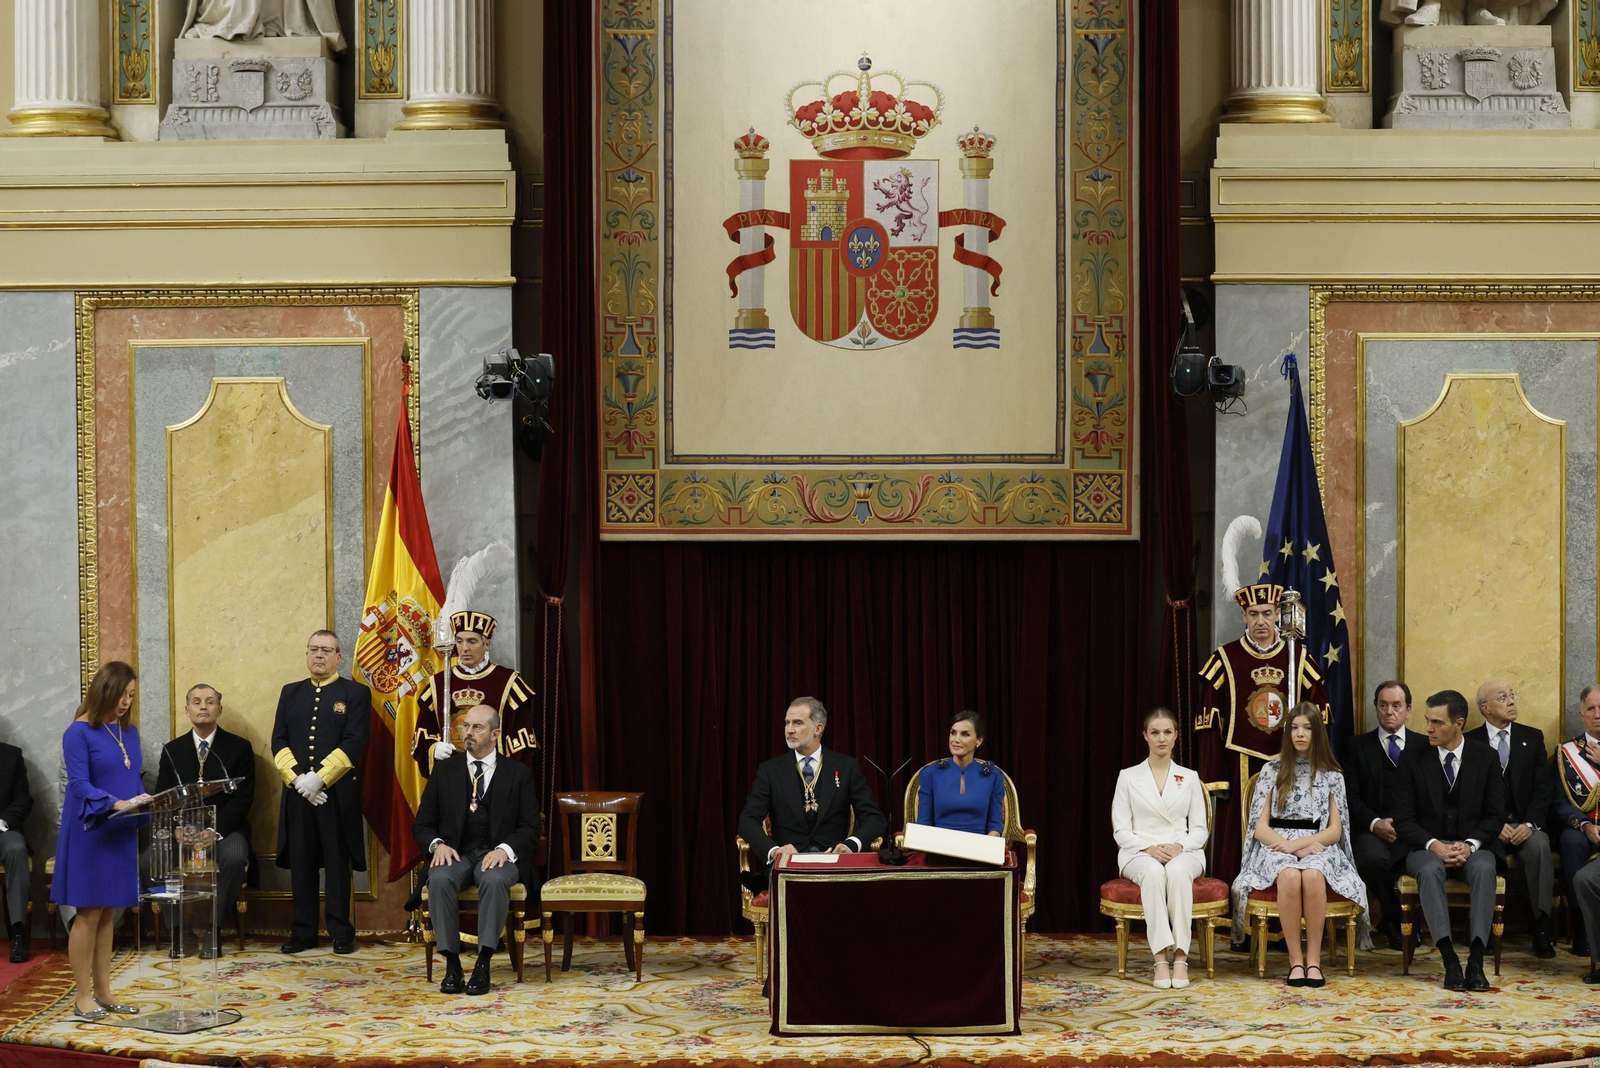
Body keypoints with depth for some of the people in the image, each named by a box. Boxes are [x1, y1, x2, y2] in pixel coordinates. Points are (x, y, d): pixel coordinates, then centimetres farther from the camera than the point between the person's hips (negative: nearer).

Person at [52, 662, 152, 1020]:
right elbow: (80, 784, -16)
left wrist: (145, 804, -8)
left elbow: (134, 781, 12)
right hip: (89, 832, -6)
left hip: (120, 834, 6)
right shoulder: (79, 733, -9)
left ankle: (103, 991, 14)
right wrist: (115, 804, -29)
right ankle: (83, 996, 3)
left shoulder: (129, 732, 11)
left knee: (106, 914, 9)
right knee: (89, 913, -3)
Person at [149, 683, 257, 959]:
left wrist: (215, 831, -20)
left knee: (235, 858, -36)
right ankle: (181, 930, -14)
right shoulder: (172, 750, 12)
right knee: (157, 856, -29)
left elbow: (243, 798, -5)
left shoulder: (239, 748, 4)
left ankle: (213, 930, -18)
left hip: (224, 827, -2)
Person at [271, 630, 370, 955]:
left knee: (338, 864, 1)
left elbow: (354, 742, -7)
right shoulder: (291, 693, 15)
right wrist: (297, 779, -8)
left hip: (338, 794, -3)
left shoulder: (355, 693, 4)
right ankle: (303, 932, 10)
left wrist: (319, 778, -15)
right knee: (301, 864, 4)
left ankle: (341, 933, 7)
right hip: (297, 793, 3)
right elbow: (279, 741, 8)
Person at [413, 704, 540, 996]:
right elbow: (422, 825, 11)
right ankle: (451, 963, -26)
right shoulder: (445, 770, 12)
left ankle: (483, 963, -32)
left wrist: (505, 849, -17)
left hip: (498, 855, -1)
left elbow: (530, 829, 4)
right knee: (440, 880, -34)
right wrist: (437, 844, -11)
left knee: (495, 879, -37)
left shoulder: (518, 774, 8)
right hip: (454, 853, 1)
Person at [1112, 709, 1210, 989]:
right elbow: (1121, 831, 5)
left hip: (1183, 853, 1)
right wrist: (1149, 849, -14)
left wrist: (1180, 846, -12)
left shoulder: (1190, 777, 14)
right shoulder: (1128, 777, 10)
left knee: (1177, 872, -38)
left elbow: (1199, 829, 10)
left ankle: (1180, 957, -41)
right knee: (1153, 873, -38)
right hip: (1140, 853, -1)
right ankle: (1160, 958, -43)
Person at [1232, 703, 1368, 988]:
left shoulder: (1332, 774, 11)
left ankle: (1314, 958, -30)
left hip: (1317, 847, 0)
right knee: (1290, 876, -37)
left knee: (1313, 876, -37)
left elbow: (1335, 831, 5)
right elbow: (1260, 827, 4)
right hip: (1277, 846, 0)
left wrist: (1300, 844, -12)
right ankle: (1295, 960, -31)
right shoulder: (1272, 769, 9)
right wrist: (1289, 847, -13)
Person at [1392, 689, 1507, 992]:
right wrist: (1434, 845, -18)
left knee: (1484, 868, -35)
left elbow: (1495, 815, 3)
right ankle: (1450, 961, -39)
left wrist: (1470, 844, -16)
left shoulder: (1486, 758, 5)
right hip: (1426, 845, 0)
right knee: (1430, 870, -36)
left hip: (1472, 845, 0)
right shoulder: (1415, 760, 4)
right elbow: (1404, 819, 0)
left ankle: (1476, 960, -37)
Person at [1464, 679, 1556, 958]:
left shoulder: (1532, 737, 13)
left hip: (1524, 823, 1)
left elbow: (1544, 786, 5)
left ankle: (1541, 929, -29)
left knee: (1540, 845, -32)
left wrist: (1530, 823, -11)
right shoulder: (1470, 742, 7)